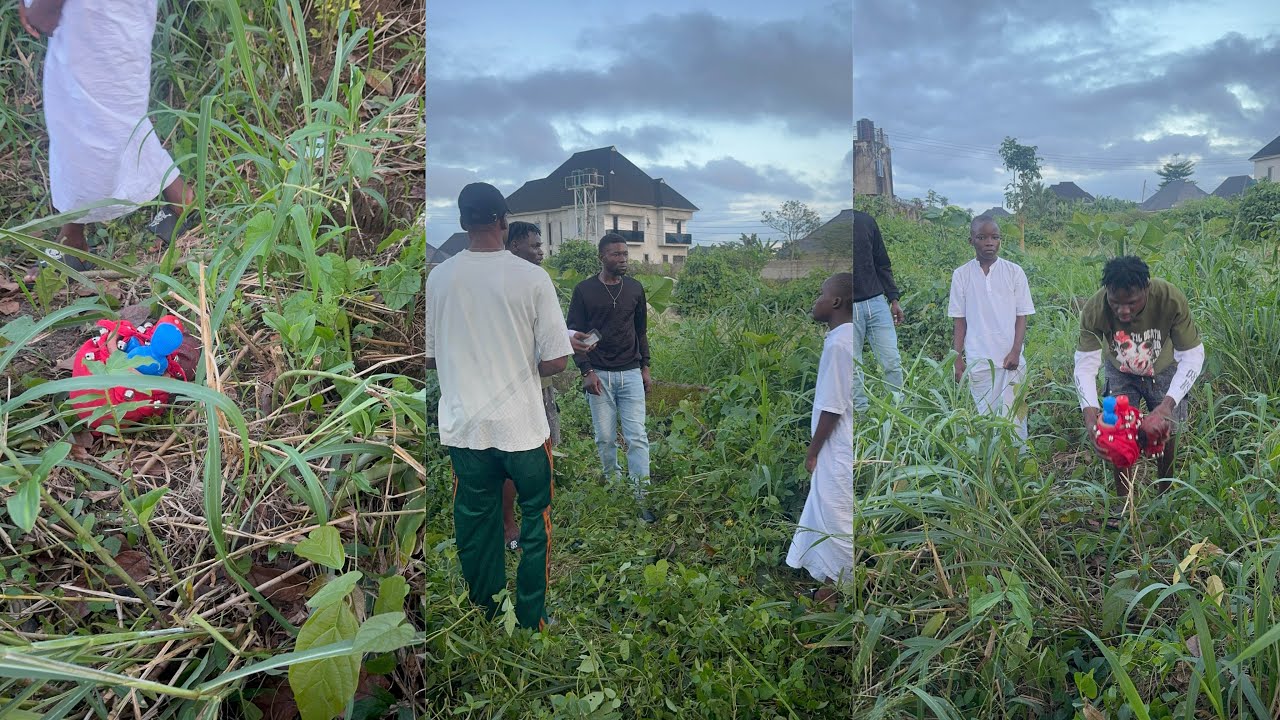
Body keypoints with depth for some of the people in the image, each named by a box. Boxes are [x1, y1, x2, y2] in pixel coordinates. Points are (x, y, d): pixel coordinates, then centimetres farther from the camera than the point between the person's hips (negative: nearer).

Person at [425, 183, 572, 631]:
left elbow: (427, 357, 5)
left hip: (464, 427, 3)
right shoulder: (531, 278, -12)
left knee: (475, 528, 16)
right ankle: (530, 619, 24)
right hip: (522, 426, -2)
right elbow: (556, 361, -11)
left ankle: (484, 613, 30)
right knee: (534, 524, 15)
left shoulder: (437, 279, -4)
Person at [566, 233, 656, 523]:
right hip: (599, 375, -2)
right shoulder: (585, 290, -3)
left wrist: (645, 368, 11)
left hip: (631, 374, 2)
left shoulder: (635, 288, 7)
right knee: (605, 438, 4)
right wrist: (586, 371, -10)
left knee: (637, 437, -4)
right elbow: (574, 332, -2)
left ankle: (642, 498, -1)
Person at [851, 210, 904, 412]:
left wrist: (893, 298, 8)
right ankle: (861, 413, 13)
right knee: (853, 368, 3)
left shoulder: (866, 221, 8)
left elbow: (882, 263, 13)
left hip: (876, 302, 3)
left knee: (892, 361, 2)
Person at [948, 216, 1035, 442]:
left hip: (1010, 358, 0)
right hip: (977, 362, 1)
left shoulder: (1014, 272, 1)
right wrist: (958, 360, 2)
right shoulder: (961, 275, 2)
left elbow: (1021, 316, 3)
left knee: (1013, 415, -1)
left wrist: (1015, 351, -8)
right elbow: (960, 321, 6)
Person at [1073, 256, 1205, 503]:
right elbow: (1085, 364, -29)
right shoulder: (1094, 310, -36)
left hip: (1164, 371, 0)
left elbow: (1193, 356, -29)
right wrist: (1090, 413, -44)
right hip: (1120, 374, 0)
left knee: (1166, 435, 8)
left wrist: (1168, 404, -41)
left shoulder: (1171, 299, -37)